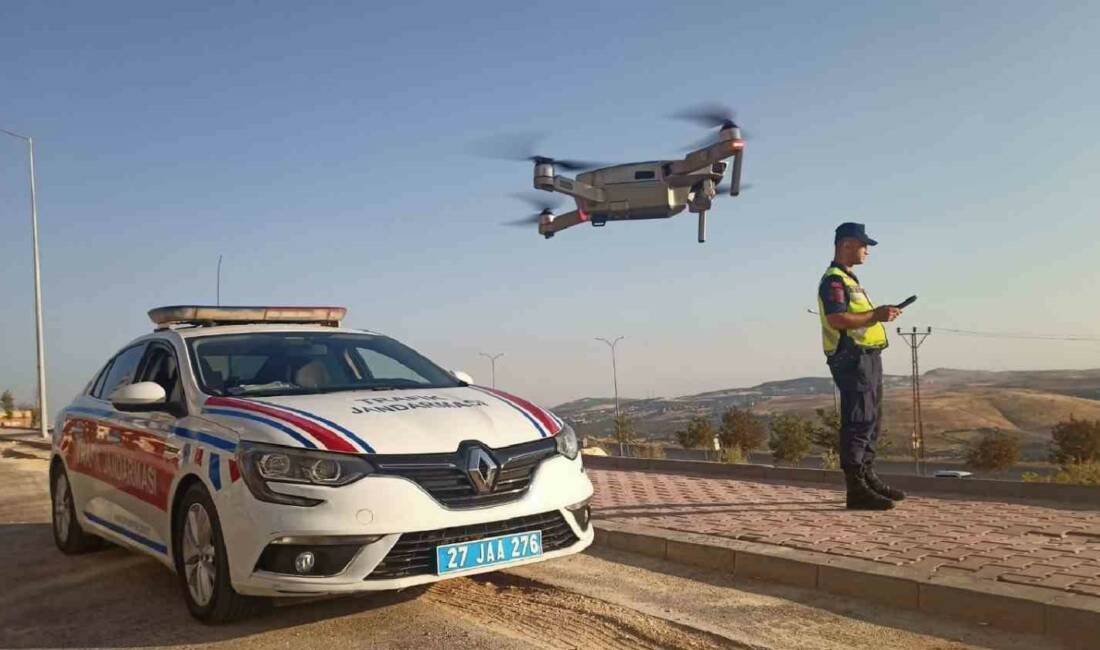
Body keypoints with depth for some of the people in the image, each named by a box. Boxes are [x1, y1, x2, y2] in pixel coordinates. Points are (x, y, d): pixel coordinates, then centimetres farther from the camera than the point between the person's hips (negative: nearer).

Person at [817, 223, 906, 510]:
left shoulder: (848, 279, 23)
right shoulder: (833, 280, -12)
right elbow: (836, 320, -24)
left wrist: (879, 313, 15)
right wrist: (874, 316, -20)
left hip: (867, 357, 11)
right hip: (852, 358, -11)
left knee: (871, 421, 16)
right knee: (858, 422, -12)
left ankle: (868, 478, 27)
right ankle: (856, 489, -11)